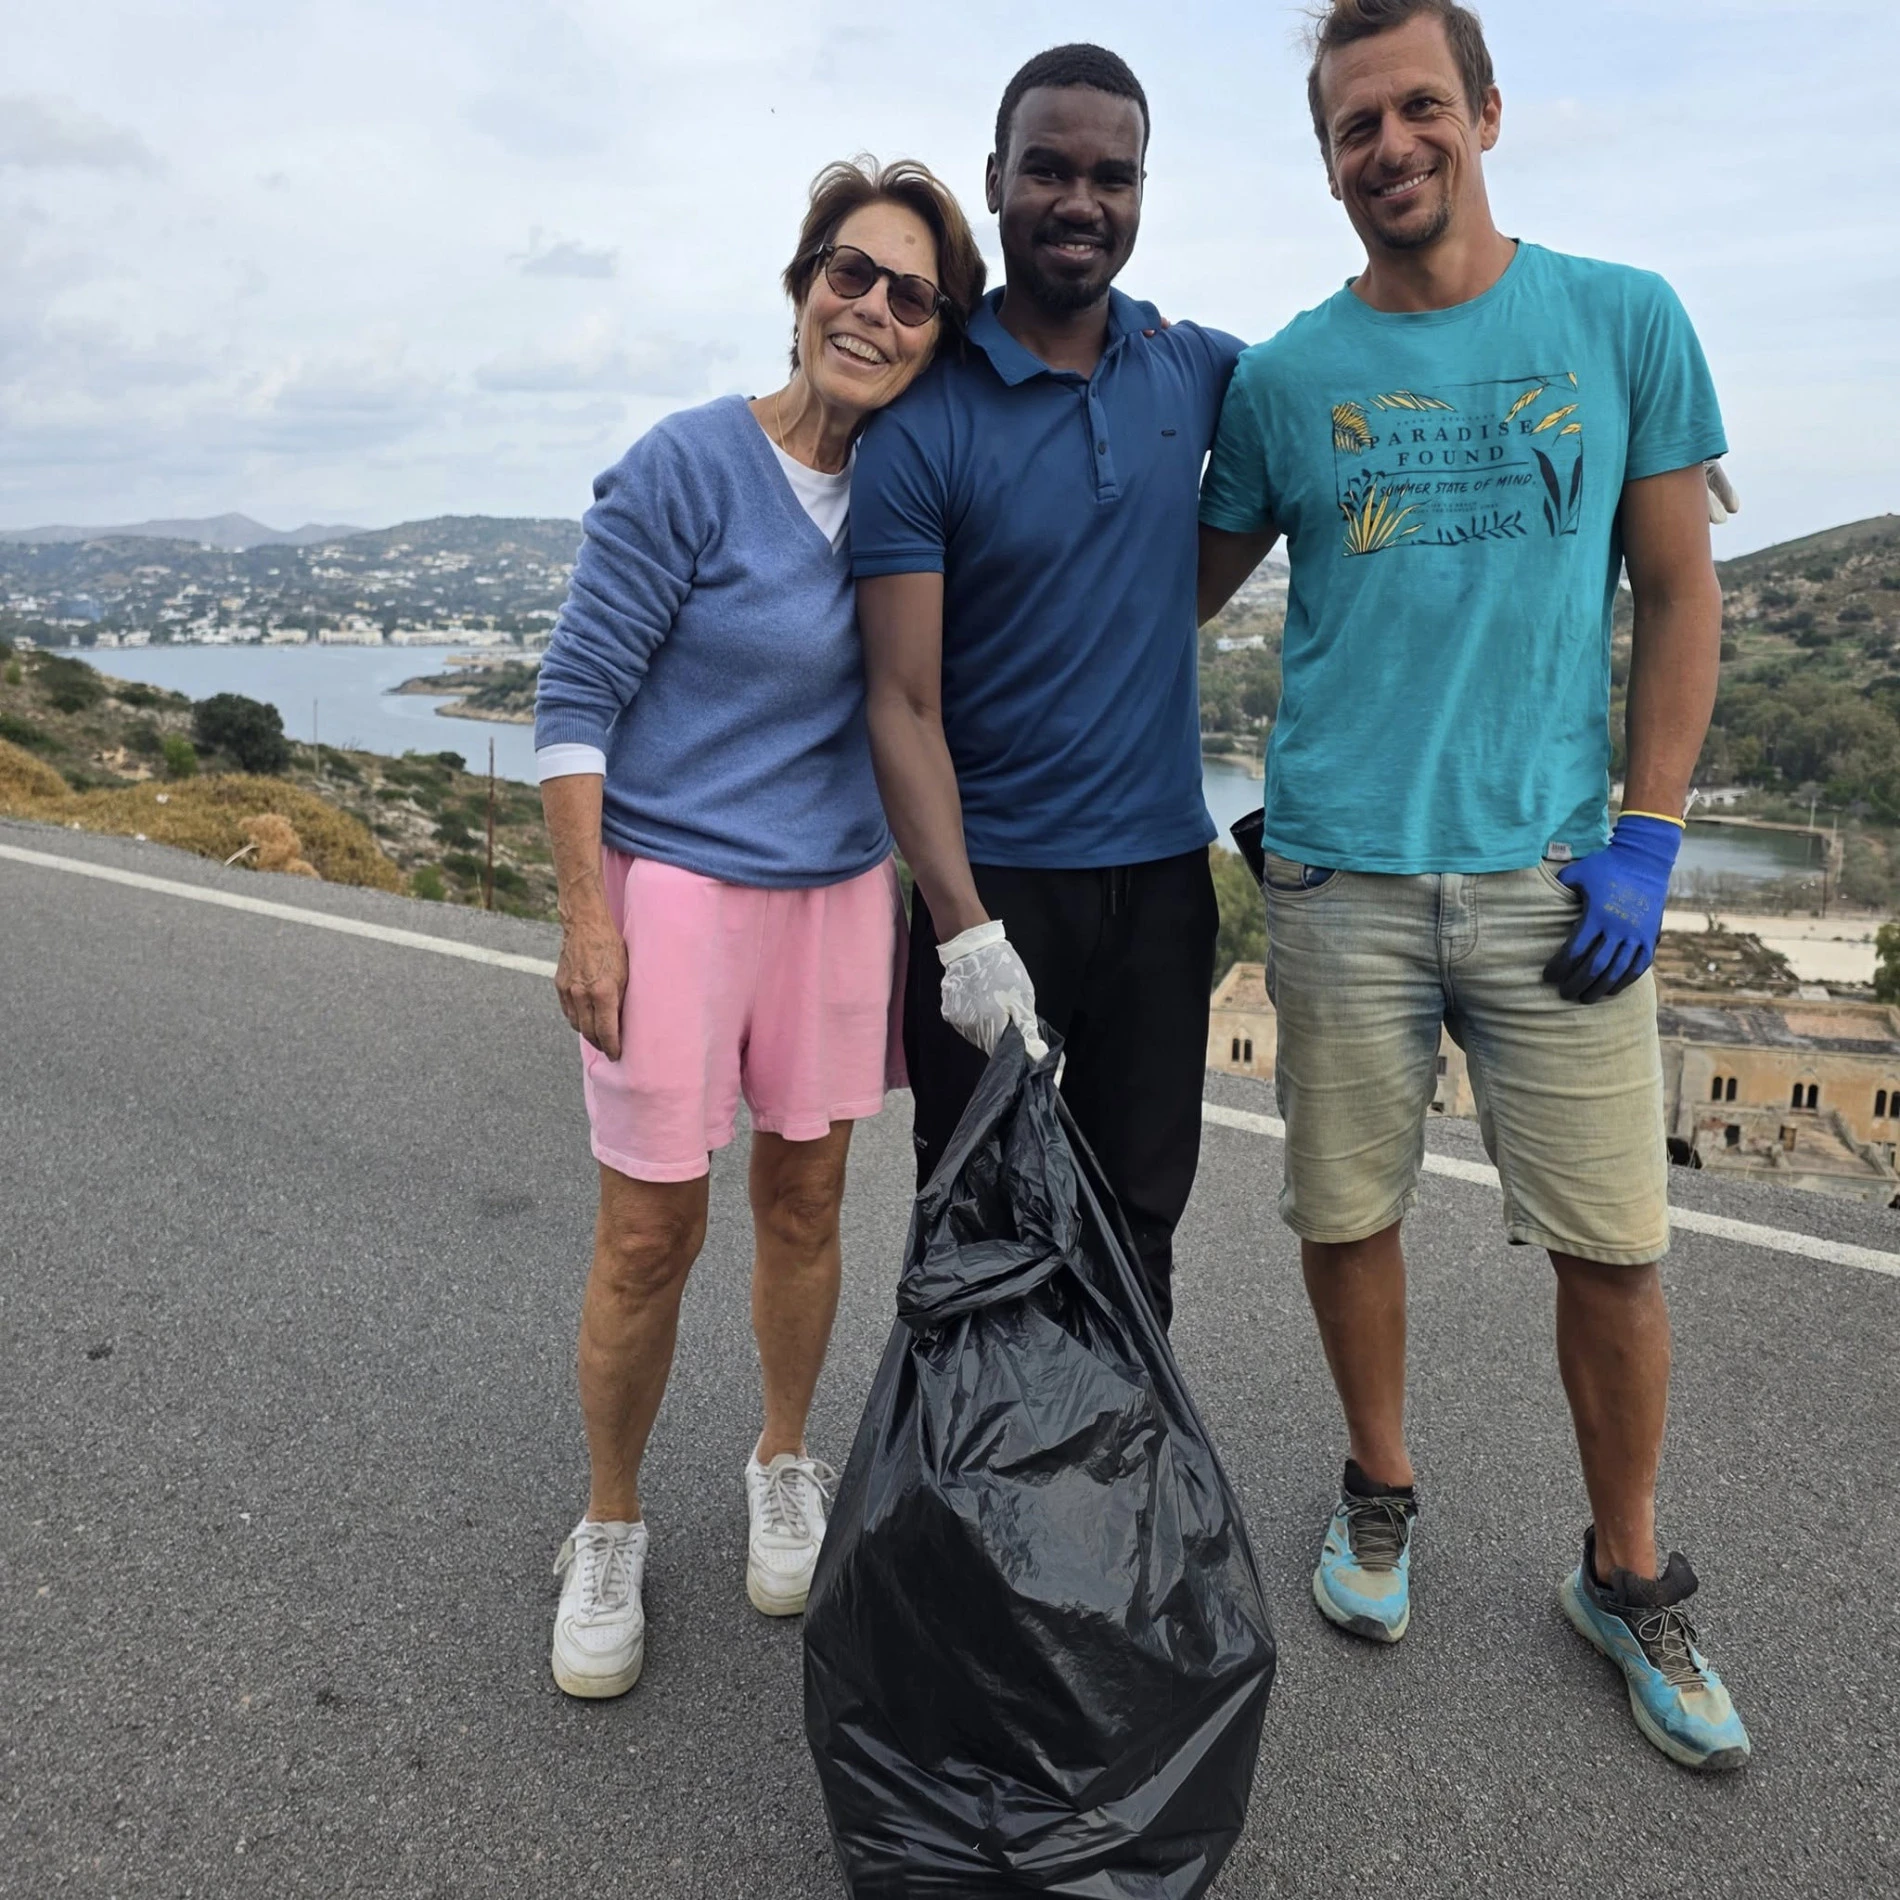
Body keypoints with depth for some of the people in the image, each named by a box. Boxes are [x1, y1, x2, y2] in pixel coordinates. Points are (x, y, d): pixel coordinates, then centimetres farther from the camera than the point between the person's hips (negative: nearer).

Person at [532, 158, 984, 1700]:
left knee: (806, 1198, 14)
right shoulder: (690, 467, -11)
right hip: (673, 882, -4)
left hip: (840, 885, 5)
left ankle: (786, 1466, 37)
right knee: (650, 1236, 2)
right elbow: (577, 693, -10)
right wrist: (587, 915, -13)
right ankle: (611, 1529, 25)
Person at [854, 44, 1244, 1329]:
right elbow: (905, 705, -13)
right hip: (992, 879, -4)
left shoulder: (1197, 370, 4)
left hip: (1162, 870, 4)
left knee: (1138, 1226, 14)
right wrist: (965, 933, -22)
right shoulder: (923, 421, -9)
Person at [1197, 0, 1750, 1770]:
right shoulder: (1283, 376, 6)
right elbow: (1185, 588, 17)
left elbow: (1679, 593, 5)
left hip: (1554, 870, 0)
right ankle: (1380, 1493, 35)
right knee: (1346, 1215, 9)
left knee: (1613, 1243, 4)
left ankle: (1626, 1576, 28)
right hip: (1342, 874, 1)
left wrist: (1645, 838, -3)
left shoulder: (1622, 322, 6)